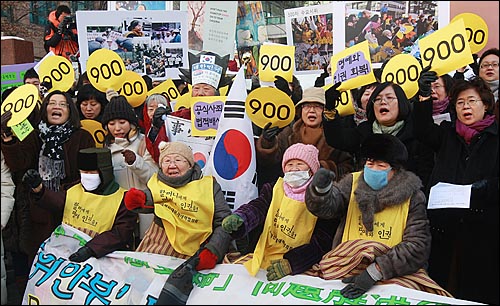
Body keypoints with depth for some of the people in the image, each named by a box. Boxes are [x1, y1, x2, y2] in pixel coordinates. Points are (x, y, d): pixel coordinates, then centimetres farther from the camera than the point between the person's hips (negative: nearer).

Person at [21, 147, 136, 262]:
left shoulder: (123, 200, -3)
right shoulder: (74, 191, 15)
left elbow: (121, 235, -14)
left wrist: (90, 249, -26)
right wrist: (38, 188, -21)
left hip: (101, 256, -5)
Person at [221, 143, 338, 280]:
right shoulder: (274, 189, 10)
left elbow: (322, 243, -9)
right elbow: (258, 206, -8)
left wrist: (290, 263, -22)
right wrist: (239, 218, -31)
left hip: (300, 266, -4)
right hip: (265, 256, 4)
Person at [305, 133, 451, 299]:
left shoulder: (413, 197, -1)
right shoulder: (353, 183, 4)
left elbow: (417, 246, -10)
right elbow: (327, 206, -12)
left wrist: (375, 272, -21)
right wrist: (321, 189, -36)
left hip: (396, 272, -2)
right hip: (347, 265, 2)